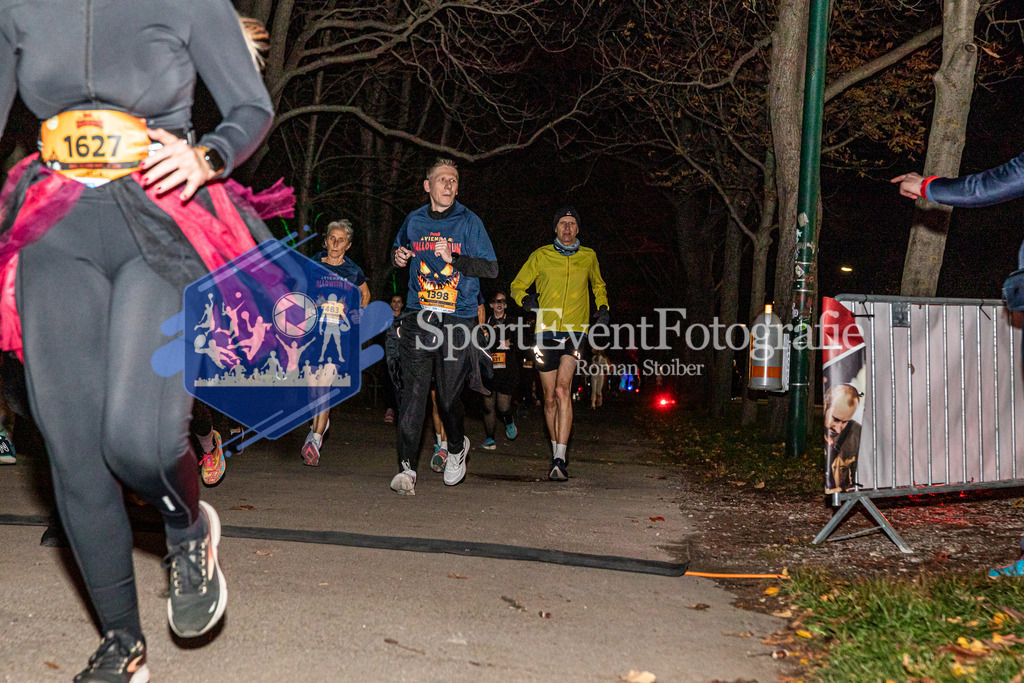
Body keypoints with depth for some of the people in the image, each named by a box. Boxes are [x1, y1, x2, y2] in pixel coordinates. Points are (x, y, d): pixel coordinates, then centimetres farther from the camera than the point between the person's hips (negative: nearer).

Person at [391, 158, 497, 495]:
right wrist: (399, 257, 4)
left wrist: (454, 259, -16)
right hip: (419, 318, 2)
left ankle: (457, 447, 31)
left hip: (458, 320, -2)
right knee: (413, 392, -9)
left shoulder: (469, 222, 2)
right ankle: (407, 467, -6)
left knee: (449, 395, 2)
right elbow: (399, 250, 28)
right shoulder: (414, 221, 10)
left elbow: (491, 268, -2)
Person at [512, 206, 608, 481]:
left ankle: (560, 459, -24)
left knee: (563, 389, -21)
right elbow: (517, 285, 13)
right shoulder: (541, 256, 6)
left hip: (576, 331, -1)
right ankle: (558, 453, 27)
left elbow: (598, 285, 30)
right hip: (546, 332, 1)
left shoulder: (588, 257, 11)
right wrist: (525, 299, -9)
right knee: (550, 399, 8)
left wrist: (603, 308, 12)